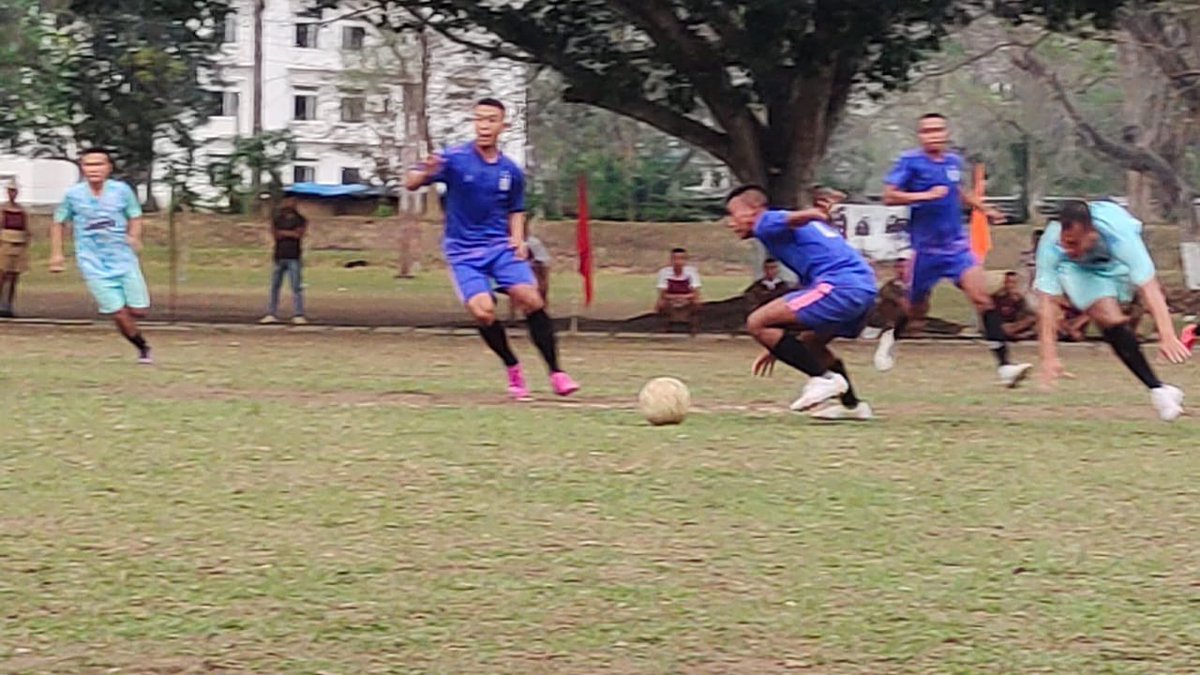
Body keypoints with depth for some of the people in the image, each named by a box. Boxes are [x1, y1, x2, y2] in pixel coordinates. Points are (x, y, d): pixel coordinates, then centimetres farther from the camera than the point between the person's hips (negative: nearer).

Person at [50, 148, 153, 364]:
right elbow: (59, 223, 10)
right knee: (120, 315, -8)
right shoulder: (73, 194, -2)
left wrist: (134, 237, -13)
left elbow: (135, 217, 7)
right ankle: (143, 347, 14)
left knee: (139, 311, -2)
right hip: (93, 264, -1)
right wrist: (56, 254, 3)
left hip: (124, 259, 1)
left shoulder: (122, 190, -2)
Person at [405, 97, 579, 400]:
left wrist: (518, 239, 1)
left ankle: (556, 373, -9)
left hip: (500, 246, 2)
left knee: (530, 298, -18)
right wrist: (426, 174, -38)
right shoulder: (455, 159, -8)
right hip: (464, 251, -2)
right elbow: (410, 184, -15)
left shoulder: (511, 171, 4)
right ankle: (513, 370, 4)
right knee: (483, 310, -21)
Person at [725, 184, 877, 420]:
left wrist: (815, 215, -43)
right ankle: (852, 404, 24)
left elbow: (792, 220, -20)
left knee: (757, 323, -9)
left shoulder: (767, 224, 5)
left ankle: (823, 378, -10)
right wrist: (780, 346, 43)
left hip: (840, 285, -10)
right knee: (810, 342, 30)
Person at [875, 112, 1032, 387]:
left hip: (957, 245, 3)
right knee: (916, 308, 12)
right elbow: (889, 196, -17)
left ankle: (1004, 365, -21)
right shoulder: (911, 161, -9)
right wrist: (925, 195, -24)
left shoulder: (954, 161, 8)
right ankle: (891, 337, 48)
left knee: (981, 297, -15)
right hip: (925, 248, -3)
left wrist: (984, 208, 28)